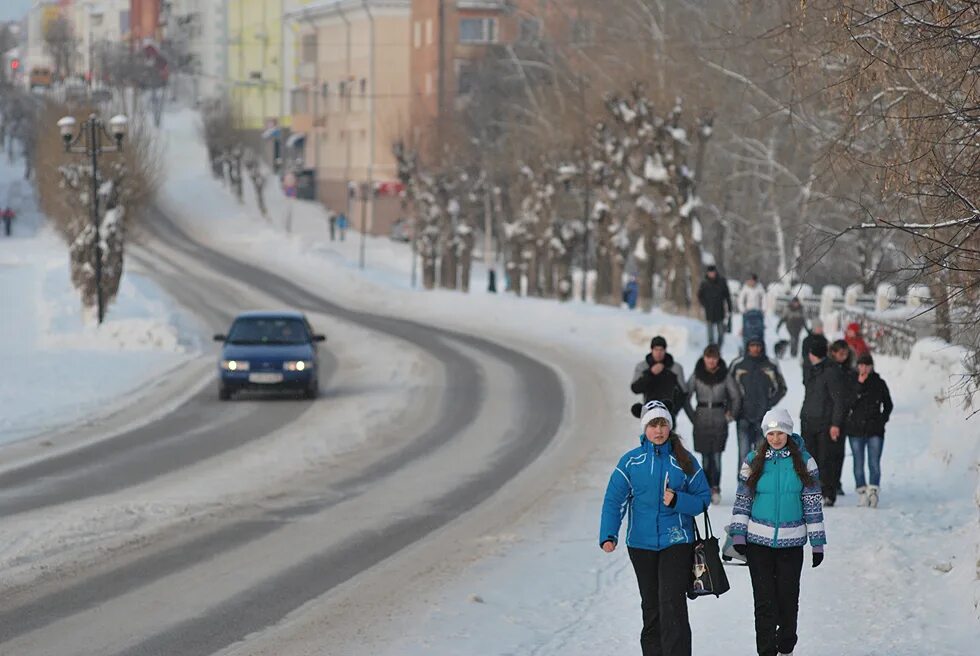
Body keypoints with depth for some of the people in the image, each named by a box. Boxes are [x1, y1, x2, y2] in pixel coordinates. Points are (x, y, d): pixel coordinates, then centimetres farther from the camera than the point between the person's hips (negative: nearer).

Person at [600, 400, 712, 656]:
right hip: (641, 543, 2)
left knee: (672, 605, -15)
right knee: (651, 606, 11)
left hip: (676, 541, -2)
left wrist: (678, 501, -16)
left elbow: (703, 498, 3)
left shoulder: (685, 460, 1)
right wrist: (608, 536, -18)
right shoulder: (630, 461, 1)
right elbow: (614, 501, -4)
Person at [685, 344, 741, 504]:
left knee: (716, 455, -10)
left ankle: (715, 489, -13)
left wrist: (731, 415, 4)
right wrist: (693, 417, 3)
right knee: (706, 457, 3)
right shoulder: (697, 376, 1)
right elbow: (685, 398, 7)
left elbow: (736, 398, 8)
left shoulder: (724, 376, 0)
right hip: (702, 422, 1)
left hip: (719, 421, -1)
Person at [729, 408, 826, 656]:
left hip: (791, 542, 0)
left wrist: (817, 542, 0)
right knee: (764, 600, -3)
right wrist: (738, 533, -5)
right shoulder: (753, 461, 2)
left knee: (788, 598, 5)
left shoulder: (804, 461, 0)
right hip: (758, 541, 0)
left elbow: (813, 504, 2)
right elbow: (742, 500, 5)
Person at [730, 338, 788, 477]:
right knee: (744, 451, -6)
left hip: (763, 417, 1)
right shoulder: (738, 365, 0)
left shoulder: (771, 366, 2)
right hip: (743, 416, -1)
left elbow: (781, 388, 13)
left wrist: (770, 403, 0)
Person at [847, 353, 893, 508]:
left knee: (874, 464, -9)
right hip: (856, 429, 1)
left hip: (875, 430, -1)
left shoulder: (879, 383, 5)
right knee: (858, 464, 3)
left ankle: (873, 491, -12)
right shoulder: (852, 383, 4)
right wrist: (859, 385, -8)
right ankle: (862, 492, 8)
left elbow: (888, 405, 14)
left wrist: (882, 420, 5)